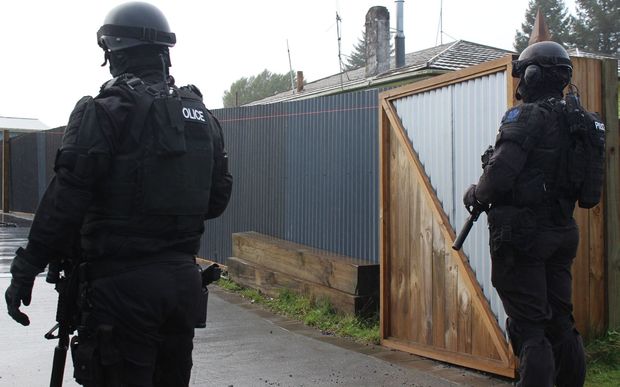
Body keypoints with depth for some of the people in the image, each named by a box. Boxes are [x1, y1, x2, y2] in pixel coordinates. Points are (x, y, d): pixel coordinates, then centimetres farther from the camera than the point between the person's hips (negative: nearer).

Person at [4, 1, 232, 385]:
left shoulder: (105, 112, -11)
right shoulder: (203, 116, 9)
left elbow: (66, 200, -16)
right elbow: (218, 197, 14)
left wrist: (26, 269, -10)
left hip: (123, 282, -6)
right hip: (184, 279, 7)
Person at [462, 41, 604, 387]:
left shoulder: (528, 117, -13)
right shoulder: (582, 122, 11)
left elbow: (500, 174, -21)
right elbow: (588, 189, 14)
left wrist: (476, 196, -2)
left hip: (522, 233, -8)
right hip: (563, 233, 8)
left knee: (529, 327, -4)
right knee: (561, 322, 17)